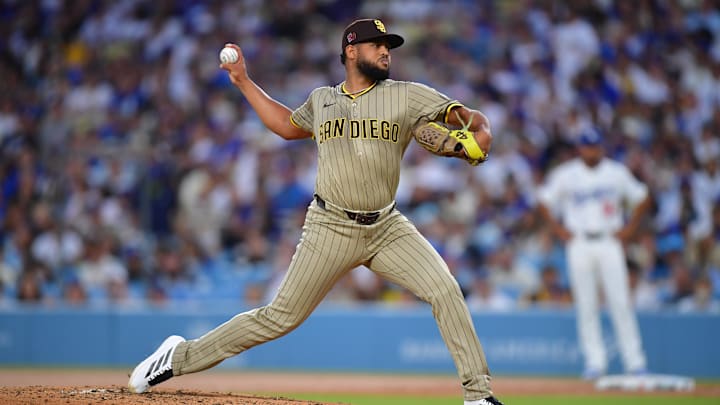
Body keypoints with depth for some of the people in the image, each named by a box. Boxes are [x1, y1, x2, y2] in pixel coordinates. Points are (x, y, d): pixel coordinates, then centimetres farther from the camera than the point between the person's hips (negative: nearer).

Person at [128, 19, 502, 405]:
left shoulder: (406, 95, 1)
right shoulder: (321, 99, 8)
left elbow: (468, 115, -4)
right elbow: (287, 125, 27)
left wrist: (480, 132, -27)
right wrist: (243, 82, 25)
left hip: (387, 228, 1)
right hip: (331, 229, -1)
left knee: (445, 291, -16)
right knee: (281, 317, -4)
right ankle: (180, 356, 9)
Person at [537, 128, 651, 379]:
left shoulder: (617, 172, 5)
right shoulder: (564, 175, 3)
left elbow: (642, 198, 14)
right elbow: (543, 202, 9)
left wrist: (630, 227, 5)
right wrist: (558, 229, 0)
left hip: (609, 243, 0)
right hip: (579, 244, 0)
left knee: (620, 302, -7)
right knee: (586, 304, -2)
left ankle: (634, 361, -5)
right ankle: (595, 361, 2)